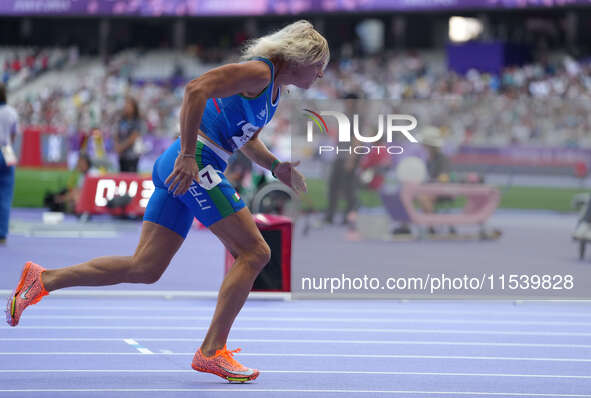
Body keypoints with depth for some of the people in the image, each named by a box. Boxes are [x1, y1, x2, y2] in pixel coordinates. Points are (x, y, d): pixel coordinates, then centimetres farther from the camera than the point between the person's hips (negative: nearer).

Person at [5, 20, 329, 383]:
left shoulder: (274, 90, 21)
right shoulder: (258, 72, -9)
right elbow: (196, 88, -22)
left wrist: (275, 166, 14)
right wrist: (188, 156, -26)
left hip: (180, 172, 10)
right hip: (195, 166, -10)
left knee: (144, 268, 6)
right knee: (254, 252, -8)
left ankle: (43, 279, 8)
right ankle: (212, 351, -7)